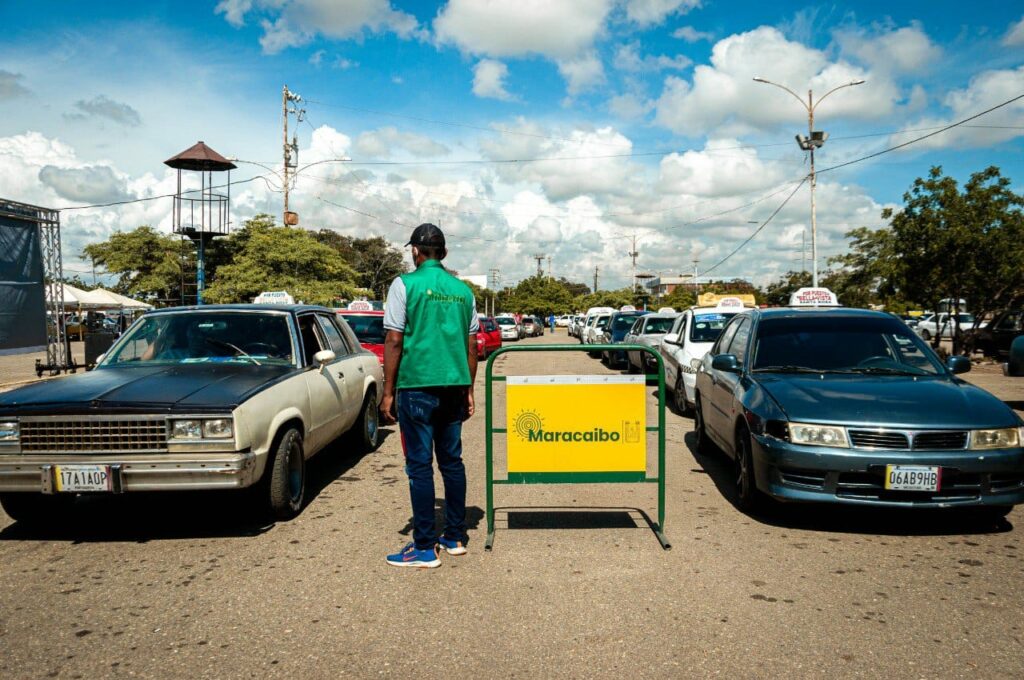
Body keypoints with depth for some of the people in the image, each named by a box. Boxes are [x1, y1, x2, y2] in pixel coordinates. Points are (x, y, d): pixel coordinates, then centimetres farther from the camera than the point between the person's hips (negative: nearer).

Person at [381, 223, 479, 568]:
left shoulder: (405, 284, -5)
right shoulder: (463, 290, 9)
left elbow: (394, 342, -9)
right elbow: (471, 346, 10)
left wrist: (388, 392, -3)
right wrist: (468, 391, 18)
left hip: (417, 387, -5)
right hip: (453, 388, 5)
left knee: (420, 465, 0)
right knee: (452, 461, 14)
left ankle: (425, 547, 5)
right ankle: (455, 537, 22)